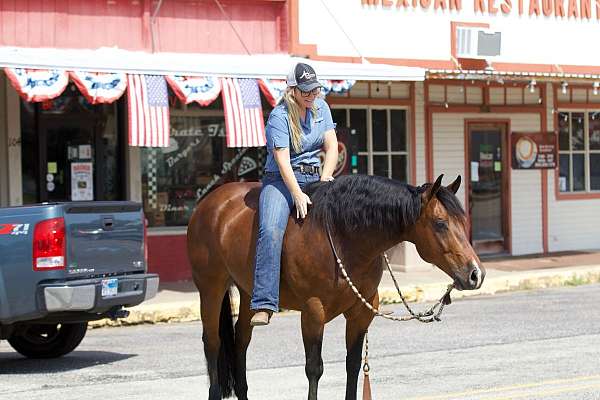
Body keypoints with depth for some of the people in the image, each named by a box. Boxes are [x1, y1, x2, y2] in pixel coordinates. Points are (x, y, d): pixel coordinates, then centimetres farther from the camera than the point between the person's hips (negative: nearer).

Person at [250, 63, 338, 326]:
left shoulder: (321, 107, 10)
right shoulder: (279, 117, -9)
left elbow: (332, 147, 6)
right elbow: (283, 161, -18)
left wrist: (325, 181, -11)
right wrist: (298, 195, -29)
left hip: (314, 178, 6)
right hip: (281, 180, -6)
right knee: (270, 231, -30)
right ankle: (264, 305, -37)